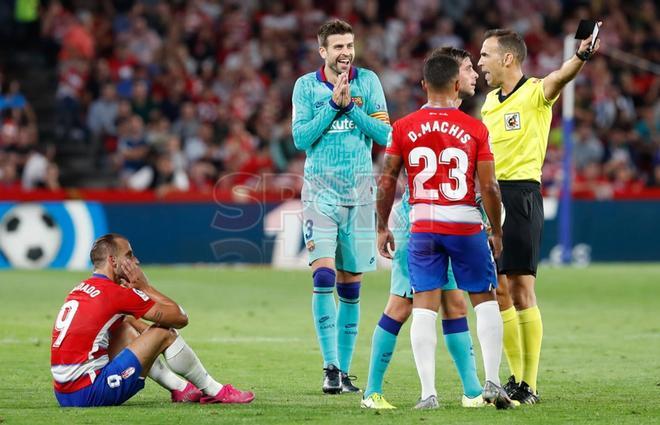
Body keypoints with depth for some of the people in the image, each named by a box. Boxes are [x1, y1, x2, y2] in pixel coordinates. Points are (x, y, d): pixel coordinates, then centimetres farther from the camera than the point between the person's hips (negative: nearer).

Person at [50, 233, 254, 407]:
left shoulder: (80, 290, 15)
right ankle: (214, 391, 14)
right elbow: (180, 318, -3)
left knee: (127, 328, 25)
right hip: (90, 394, -9)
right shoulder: (115, 292, -10)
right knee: (164, 334, -1)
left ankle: (181, 388, 26)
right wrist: (144, 286, 5)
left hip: (64, 394, 9)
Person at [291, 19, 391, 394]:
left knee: (351, 286, 5)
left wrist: (351, 105, -13)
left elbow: (385, 134, -3)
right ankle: (331, 367, -14)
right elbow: (301, 138, -6)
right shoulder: (306, 85, 2)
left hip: (360, 191, 2)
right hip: (320, 190, -2)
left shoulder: (368, 82, 3)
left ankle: (344, 369, 12)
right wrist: (333, 104, -14)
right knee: (324, 278, -15)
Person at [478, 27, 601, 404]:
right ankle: (517, 376, 16)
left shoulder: (535, 93, -7)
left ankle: (530, 385, -7)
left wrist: (582, 56, -49)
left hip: (520, 195, -8)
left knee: (521, 288, -9)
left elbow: (559, 78, -29)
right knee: (498, 291, 8)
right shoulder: (490, 101, 17)